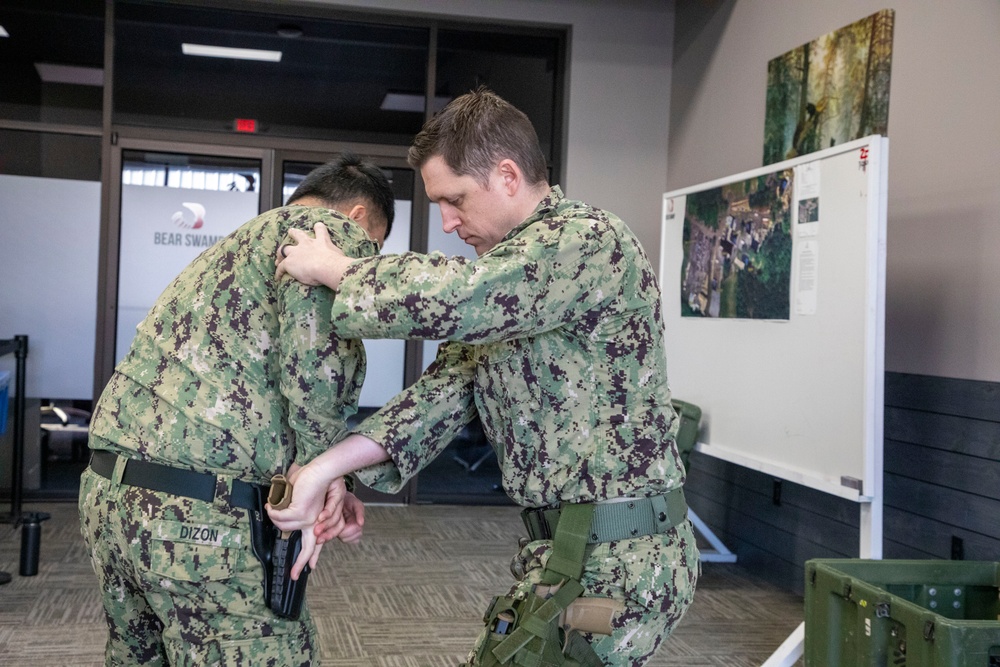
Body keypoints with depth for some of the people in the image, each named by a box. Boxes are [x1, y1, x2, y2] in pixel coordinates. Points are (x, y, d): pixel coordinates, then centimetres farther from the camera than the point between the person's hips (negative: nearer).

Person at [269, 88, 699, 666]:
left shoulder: (590, 239, -16)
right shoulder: (504, 270, 15)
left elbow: (455, 296, -30)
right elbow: (446, 390, 6)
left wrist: (334, 270, -12)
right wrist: (327, 468, -6)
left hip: (611, 561, -9)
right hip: (566, 546, 9)